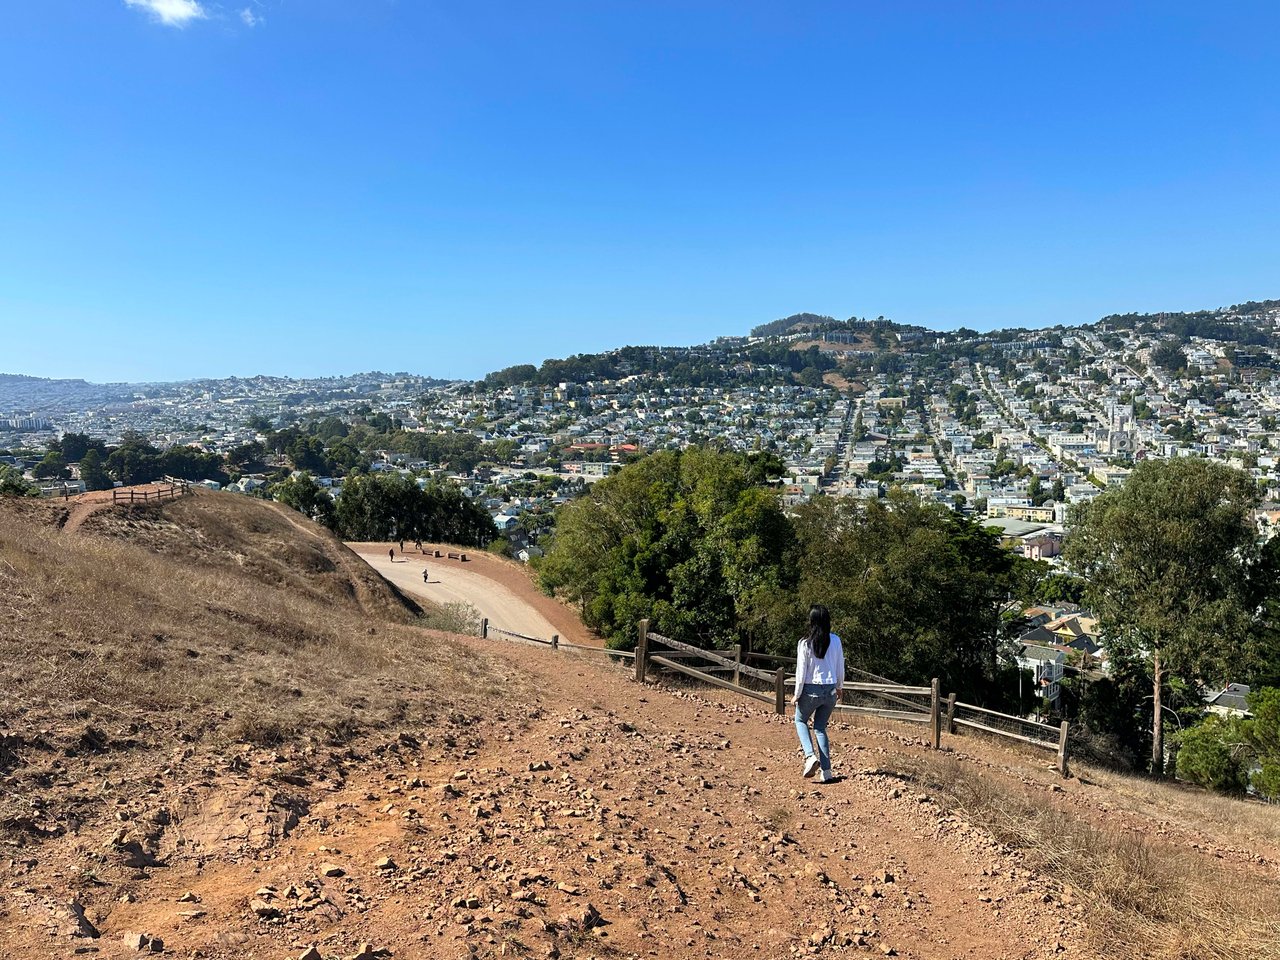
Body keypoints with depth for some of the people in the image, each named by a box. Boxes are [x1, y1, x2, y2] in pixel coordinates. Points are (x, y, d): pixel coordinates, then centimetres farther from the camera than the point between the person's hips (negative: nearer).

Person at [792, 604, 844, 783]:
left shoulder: (805, 643, -13)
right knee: (820, 728, 16)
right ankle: (826, 771, 10)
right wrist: (839, 687, 22)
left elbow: (801, 671, -10)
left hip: (811, 690, -3)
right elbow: (840, 667, 6)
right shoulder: (835, 641, -3)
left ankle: (810, 756, -1)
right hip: (830, 691, 3)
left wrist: (797, 694, 0)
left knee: (800, 721, 21)